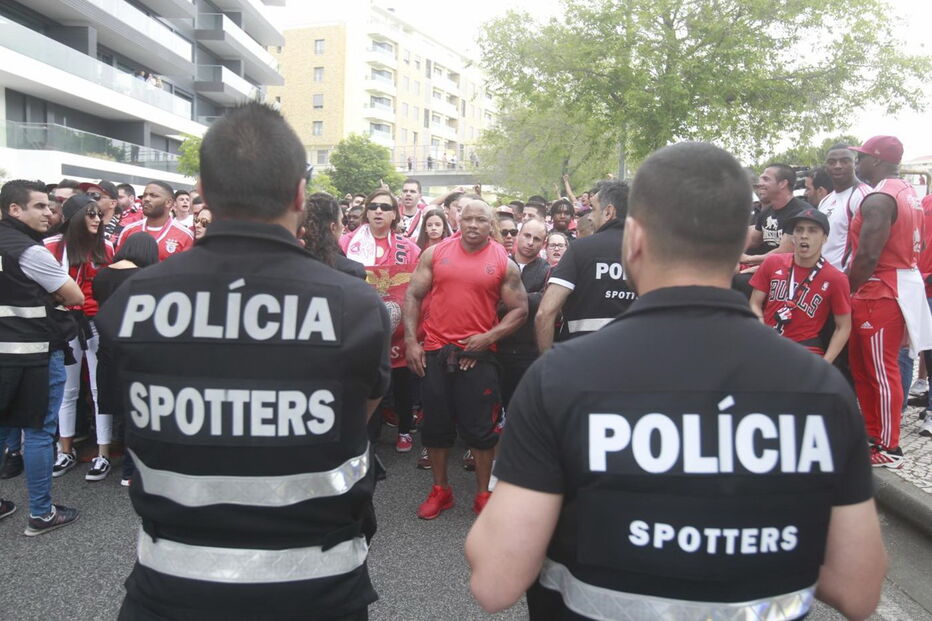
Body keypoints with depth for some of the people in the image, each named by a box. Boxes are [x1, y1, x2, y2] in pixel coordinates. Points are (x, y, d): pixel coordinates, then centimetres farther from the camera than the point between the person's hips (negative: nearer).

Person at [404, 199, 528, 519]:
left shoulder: (504, 263, -1)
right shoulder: (434, 253, 3)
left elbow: (519, 310, 2)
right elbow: (413, 296, 5)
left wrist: (489, 337, -11)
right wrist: (411, 341, -2)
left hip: (478, 354, -2)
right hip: (434, 352, 2)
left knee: (480, 428, 4)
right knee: (435, 424, 11)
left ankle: (483, 494, 23)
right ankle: (440, 490, 29)